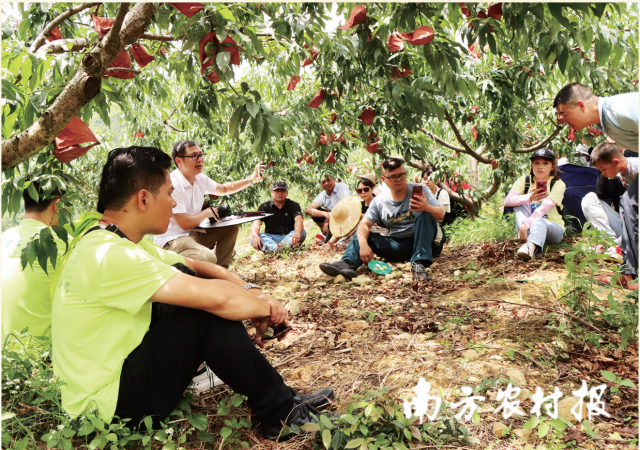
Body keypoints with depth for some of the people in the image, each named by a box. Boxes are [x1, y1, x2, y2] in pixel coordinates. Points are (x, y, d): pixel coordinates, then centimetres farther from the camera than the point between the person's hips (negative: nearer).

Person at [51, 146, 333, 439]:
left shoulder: (105, 240, 5)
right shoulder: (111, 256, -27)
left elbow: (195, 266, 7)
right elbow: (218, 299, -31)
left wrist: (250, 289, -7)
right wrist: (265, 307, -13)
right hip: (105, 404, -10)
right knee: (209, 314, -20)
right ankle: (281, 414, -4)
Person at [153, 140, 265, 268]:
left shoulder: (200, 179, 5)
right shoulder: (173, 185, -22)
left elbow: (225, 189, 24)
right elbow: (185, 223, -23)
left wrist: (251, 180, 13)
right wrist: (208, 213, -7)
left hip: (193, 233, 10)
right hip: (171, 240, -10)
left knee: (232, 227, 10)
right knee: (208, 257, -34)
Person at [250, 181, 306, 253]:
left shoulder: (293, 205, 3)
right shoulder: (264, 207, 6)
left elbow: (298, 220, -17)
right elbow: (257, 223, -11)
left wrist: (297, 233, -42)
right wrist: (254, 235, -36)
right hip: (270, 238, 1)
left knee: (302, 233, -29)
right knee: (252, 238, -26)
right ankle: (276, 249, -49)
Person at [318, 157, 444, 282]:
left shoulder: (419, 190, -4)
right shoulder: (379, 201, 2)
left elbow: (441, 215, -11)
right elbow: (364, 224, -5)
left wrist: (427, 207, -36)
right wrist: (363, 244, -27)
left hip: (421, 240, -2)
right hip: (397, 245, 3)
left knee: (424, 215, -28)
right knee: (362, 236, -12)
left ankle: (419, 263, -38)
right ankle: (347, 264, -41)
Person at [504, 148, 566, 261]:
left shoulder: (558, 184, -5)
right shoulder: (524, 180, 3)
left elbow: (545, 207, -22)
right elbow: (507, 201, -14)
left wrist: (527, 224, -37)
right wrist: (529, 198, -34)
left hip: (552, 227, -3)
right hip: (527, 227, 3)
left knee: (539, 222, -37)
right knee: (520, 202, -18)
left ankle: (531, 247, -70)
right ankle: (527, 233, -40)